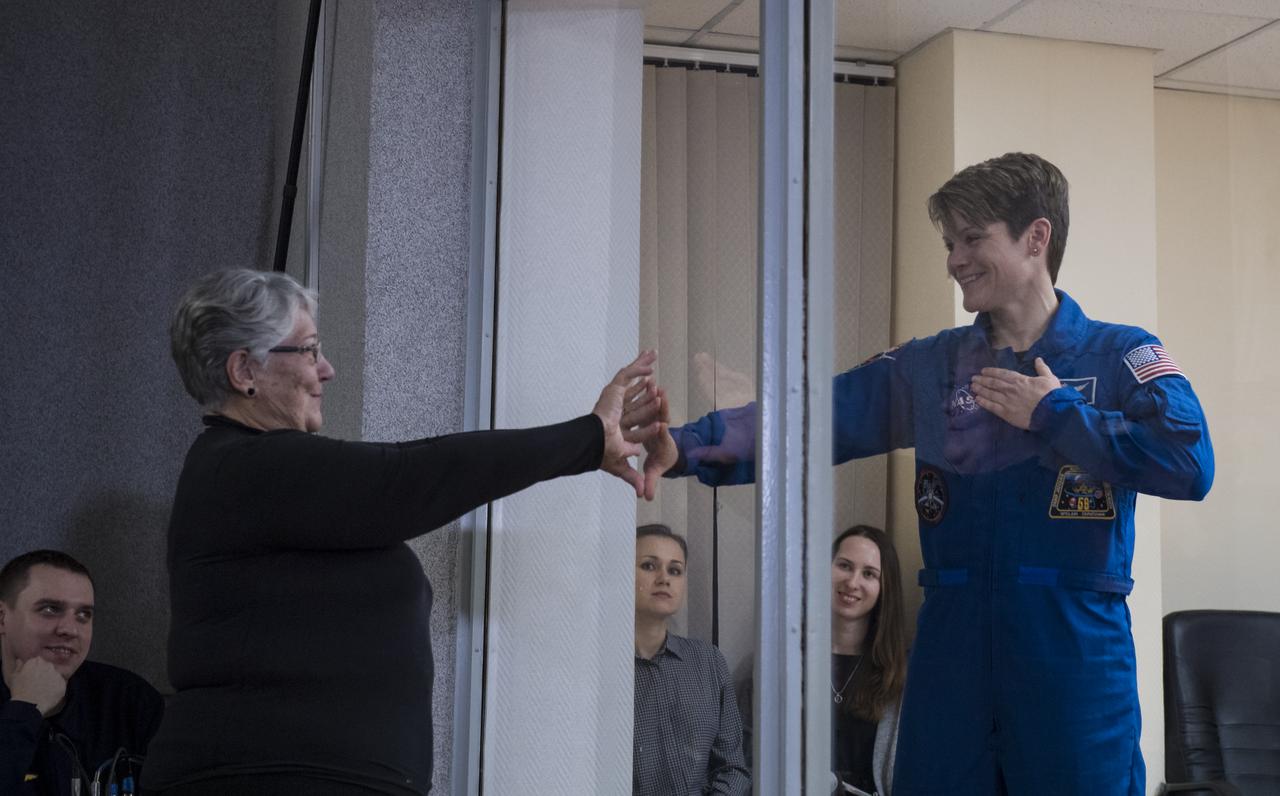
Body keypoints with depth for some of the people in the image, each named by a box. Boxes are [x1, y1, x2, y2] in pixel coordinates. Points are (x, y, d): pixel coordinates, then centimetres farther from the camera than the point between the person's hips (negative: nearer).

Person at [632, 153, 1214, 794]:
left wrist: (1053, 414, -9)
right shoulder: (928, 366, 11)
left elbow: (1190, 464, -17)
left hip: (1073, 650, -3)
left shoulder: (1121, 357, -1)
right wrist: (686, 447, -12)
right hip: (952, 646, 3)